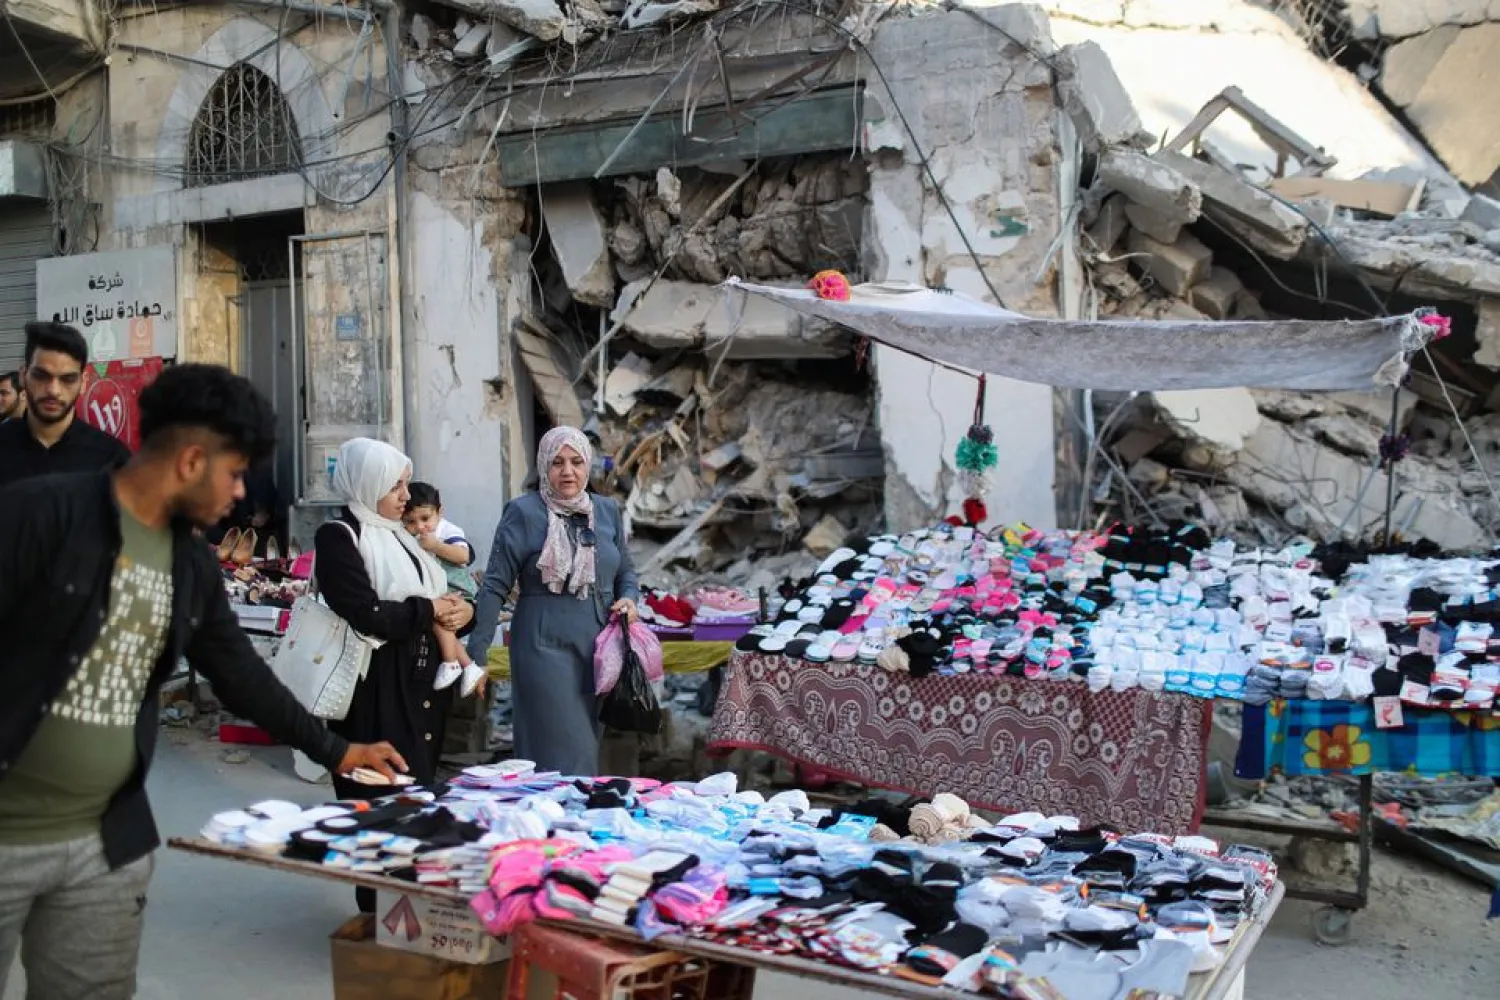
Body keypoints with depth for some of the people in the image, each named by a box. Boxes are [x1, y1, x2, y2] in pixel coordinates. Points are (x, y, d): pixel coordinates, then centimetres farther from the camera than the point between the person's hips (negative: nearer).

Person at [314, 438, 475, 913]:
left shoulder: (397, 537, 17)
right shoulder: (339, 537, -10)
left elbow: (436, 597, 21)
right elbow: (366, 615, -21)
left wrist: (460, 610, -2)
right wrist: (430, 611, -9)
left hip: (420, 684, 9)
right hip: (376, 691, -8)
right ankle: (381, 906, 5)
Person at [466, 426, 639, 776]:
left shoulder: (607, 510, 9)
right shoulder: (524, 512, -5)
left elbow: (626, 570, 20)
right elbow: (495, 585, -8)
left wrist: (629, 599, -2)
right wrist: (475, 653, -13)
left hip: (600, 646, 5)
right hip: (547, 645, -5)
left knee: (591, 747, 11)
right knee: (563, 752, -7)